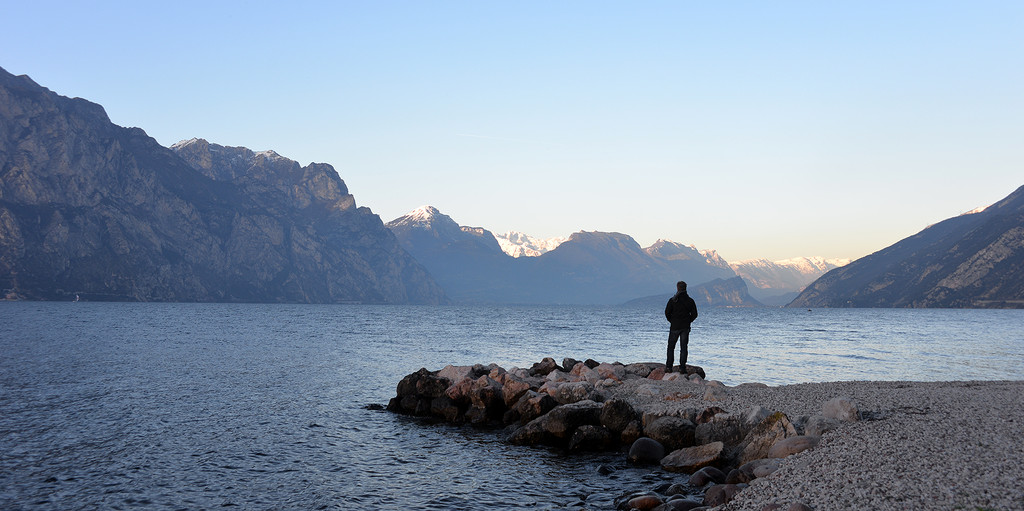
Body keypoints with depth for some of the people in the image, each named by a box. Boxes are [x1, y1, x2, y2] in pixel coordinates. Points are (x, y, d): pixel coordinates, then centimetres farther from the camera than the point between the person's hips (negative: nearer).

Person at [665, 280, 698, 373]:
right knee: (683, 348, 6)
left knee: (671, 347, 7)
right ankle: (682, 367, 2)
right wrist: (687, 322, 12)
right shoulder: (690, 301, 0)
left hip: (674, 327, -2)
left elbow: (667, 312, -7)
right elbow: (694, 314, 2)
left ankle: (669, 367, 2)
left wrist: (672, 321, 8)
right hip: (685, 327, 2)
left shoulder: (673, 300, -8)